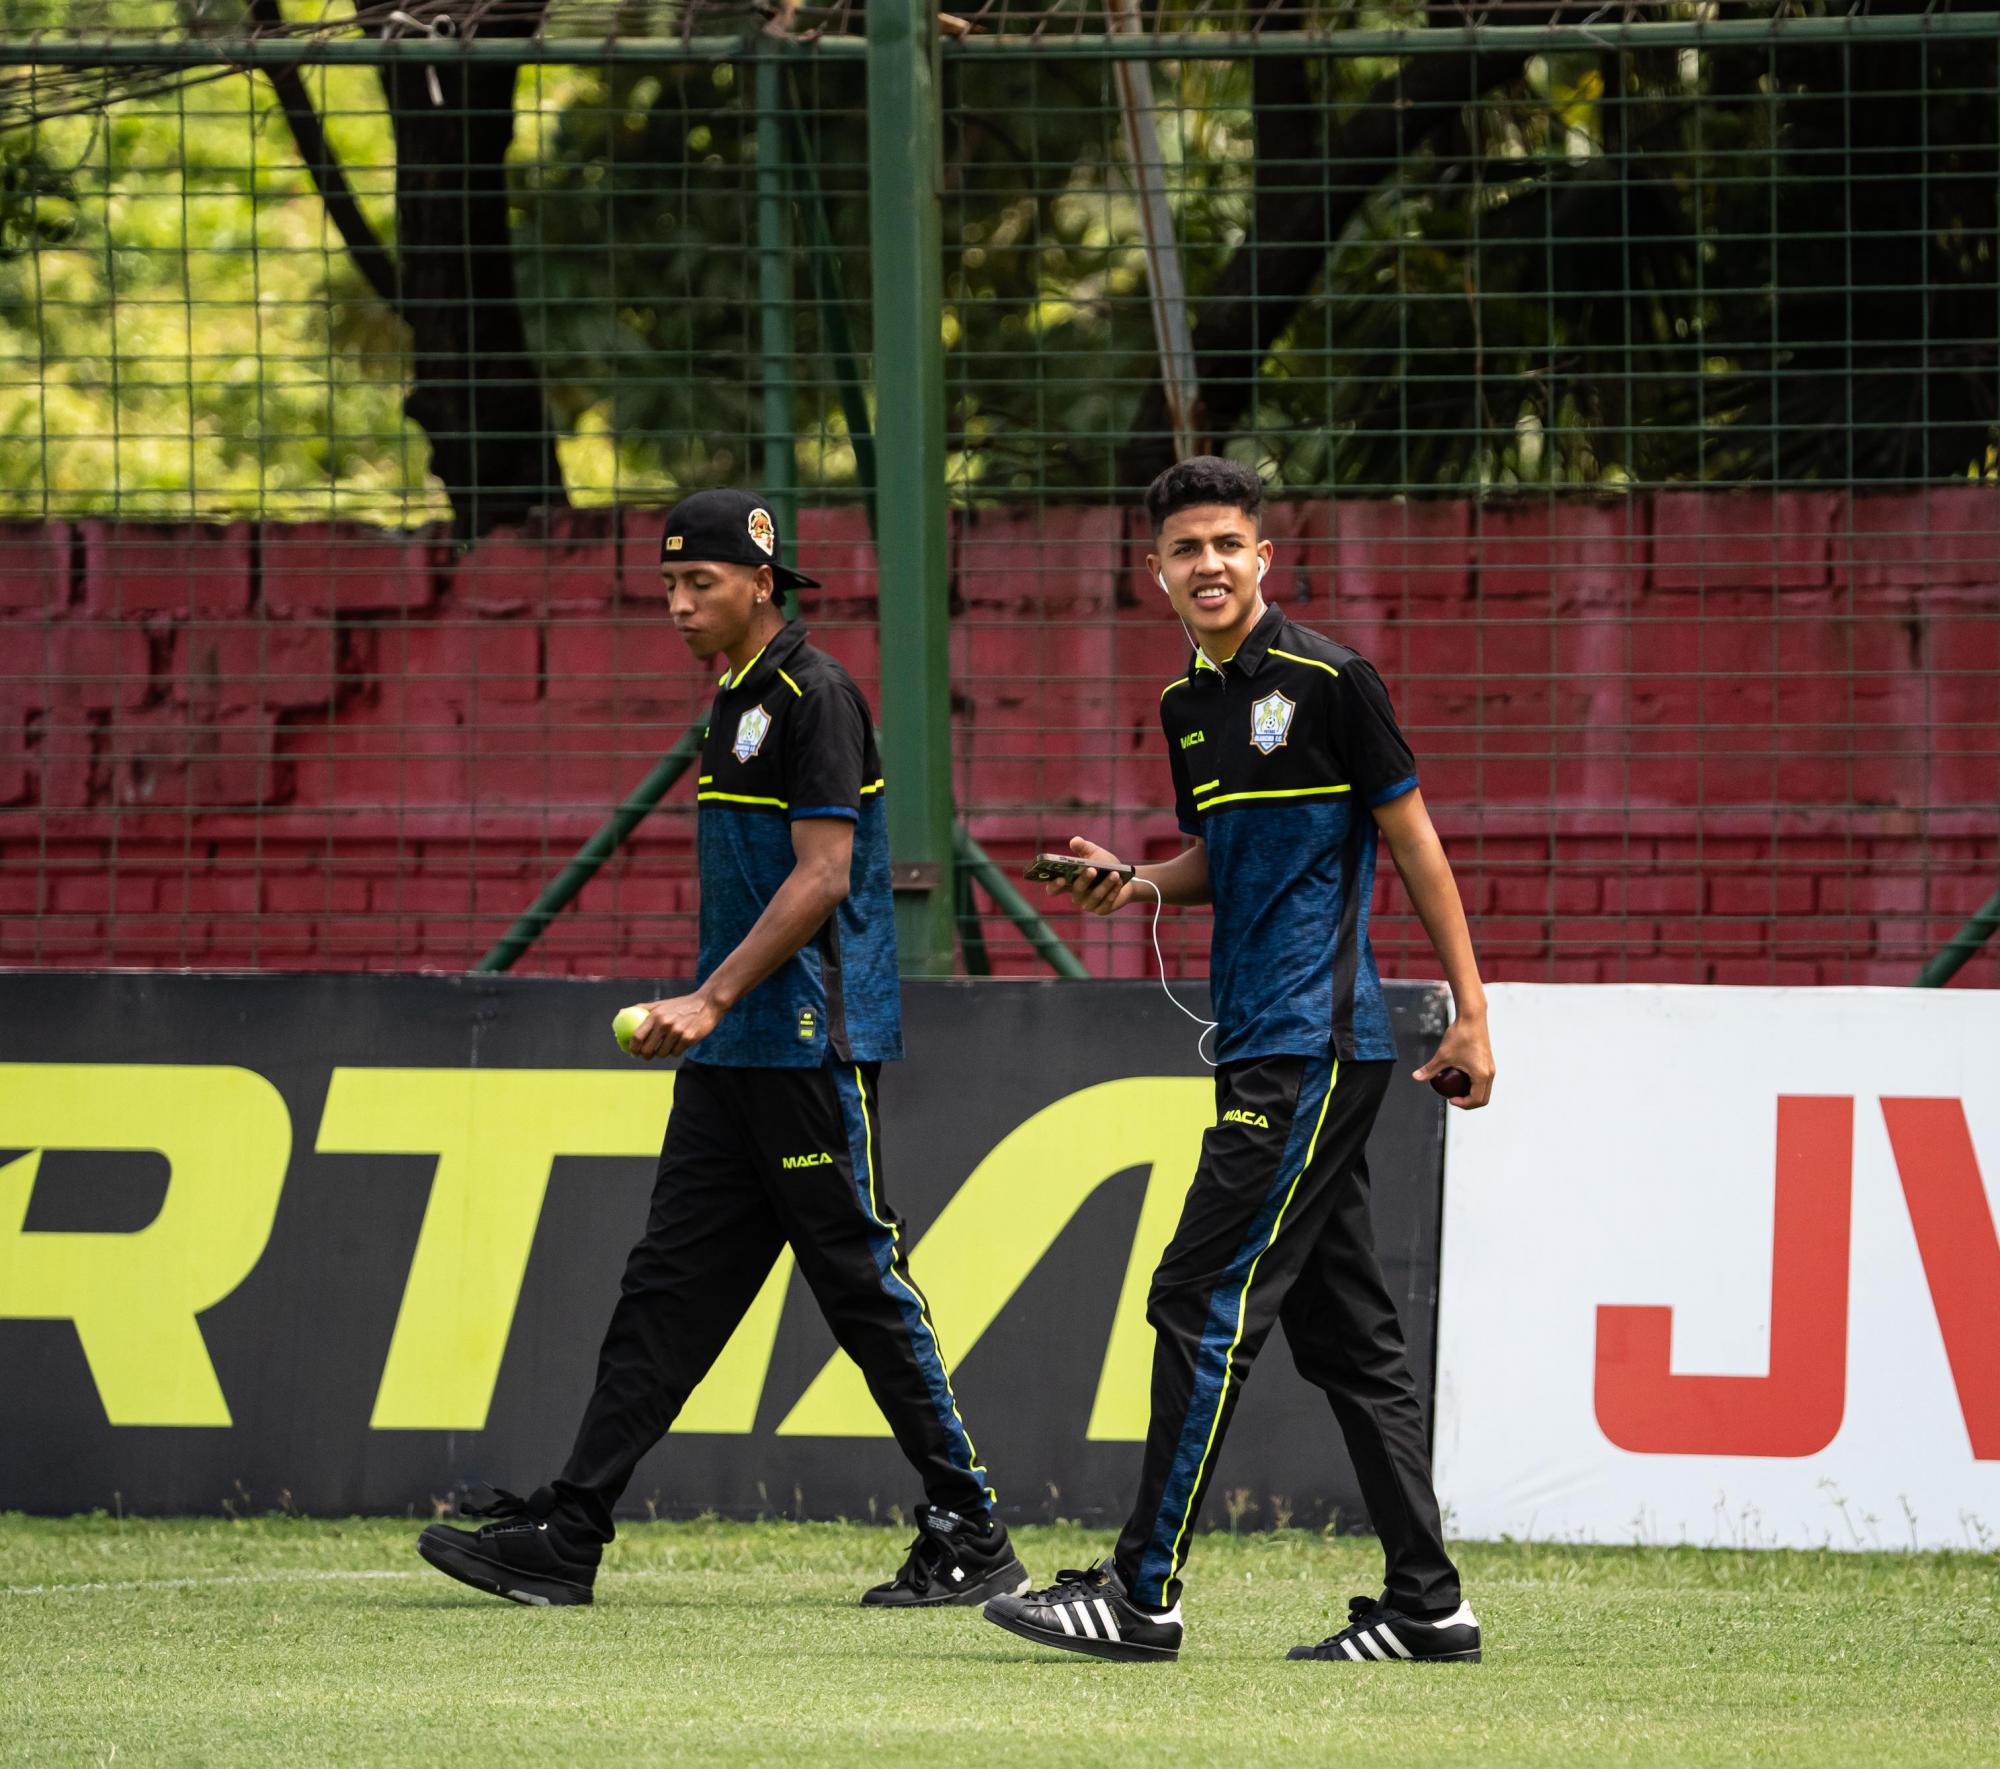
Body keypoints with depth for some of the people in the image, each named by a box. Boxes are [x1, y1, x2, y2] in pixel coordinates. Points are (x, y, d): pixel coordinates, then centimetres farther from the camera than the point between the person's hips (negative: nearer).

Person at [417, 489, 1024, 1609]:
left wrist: (712, 999, -20)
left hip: (813, 1047, -10)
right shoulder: (739, 699, 17)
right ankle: (565, 1538, 3)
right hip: (735, 1055, 10)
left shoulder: (814, 696, -12)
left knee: (863, 1284, -5)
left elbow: (822, 875, -19)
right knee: (670, 1287, 5)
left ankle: (973, 1539, 1)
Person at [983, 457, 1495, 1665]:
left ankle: (1145, 1594, -10)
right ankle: (1426, 1604, 12)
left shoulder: (1329, 680, -9)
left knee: (1206, 1305, -11)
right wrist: (1141, 884, 5)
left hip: (1317, 1044, -9)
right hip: (1264, 1048, 9)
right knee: (1346, 1328, 9)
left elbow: (1412, 841, -6)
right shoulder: (1189, 705, 15)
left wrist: (1472, 1010, -7)